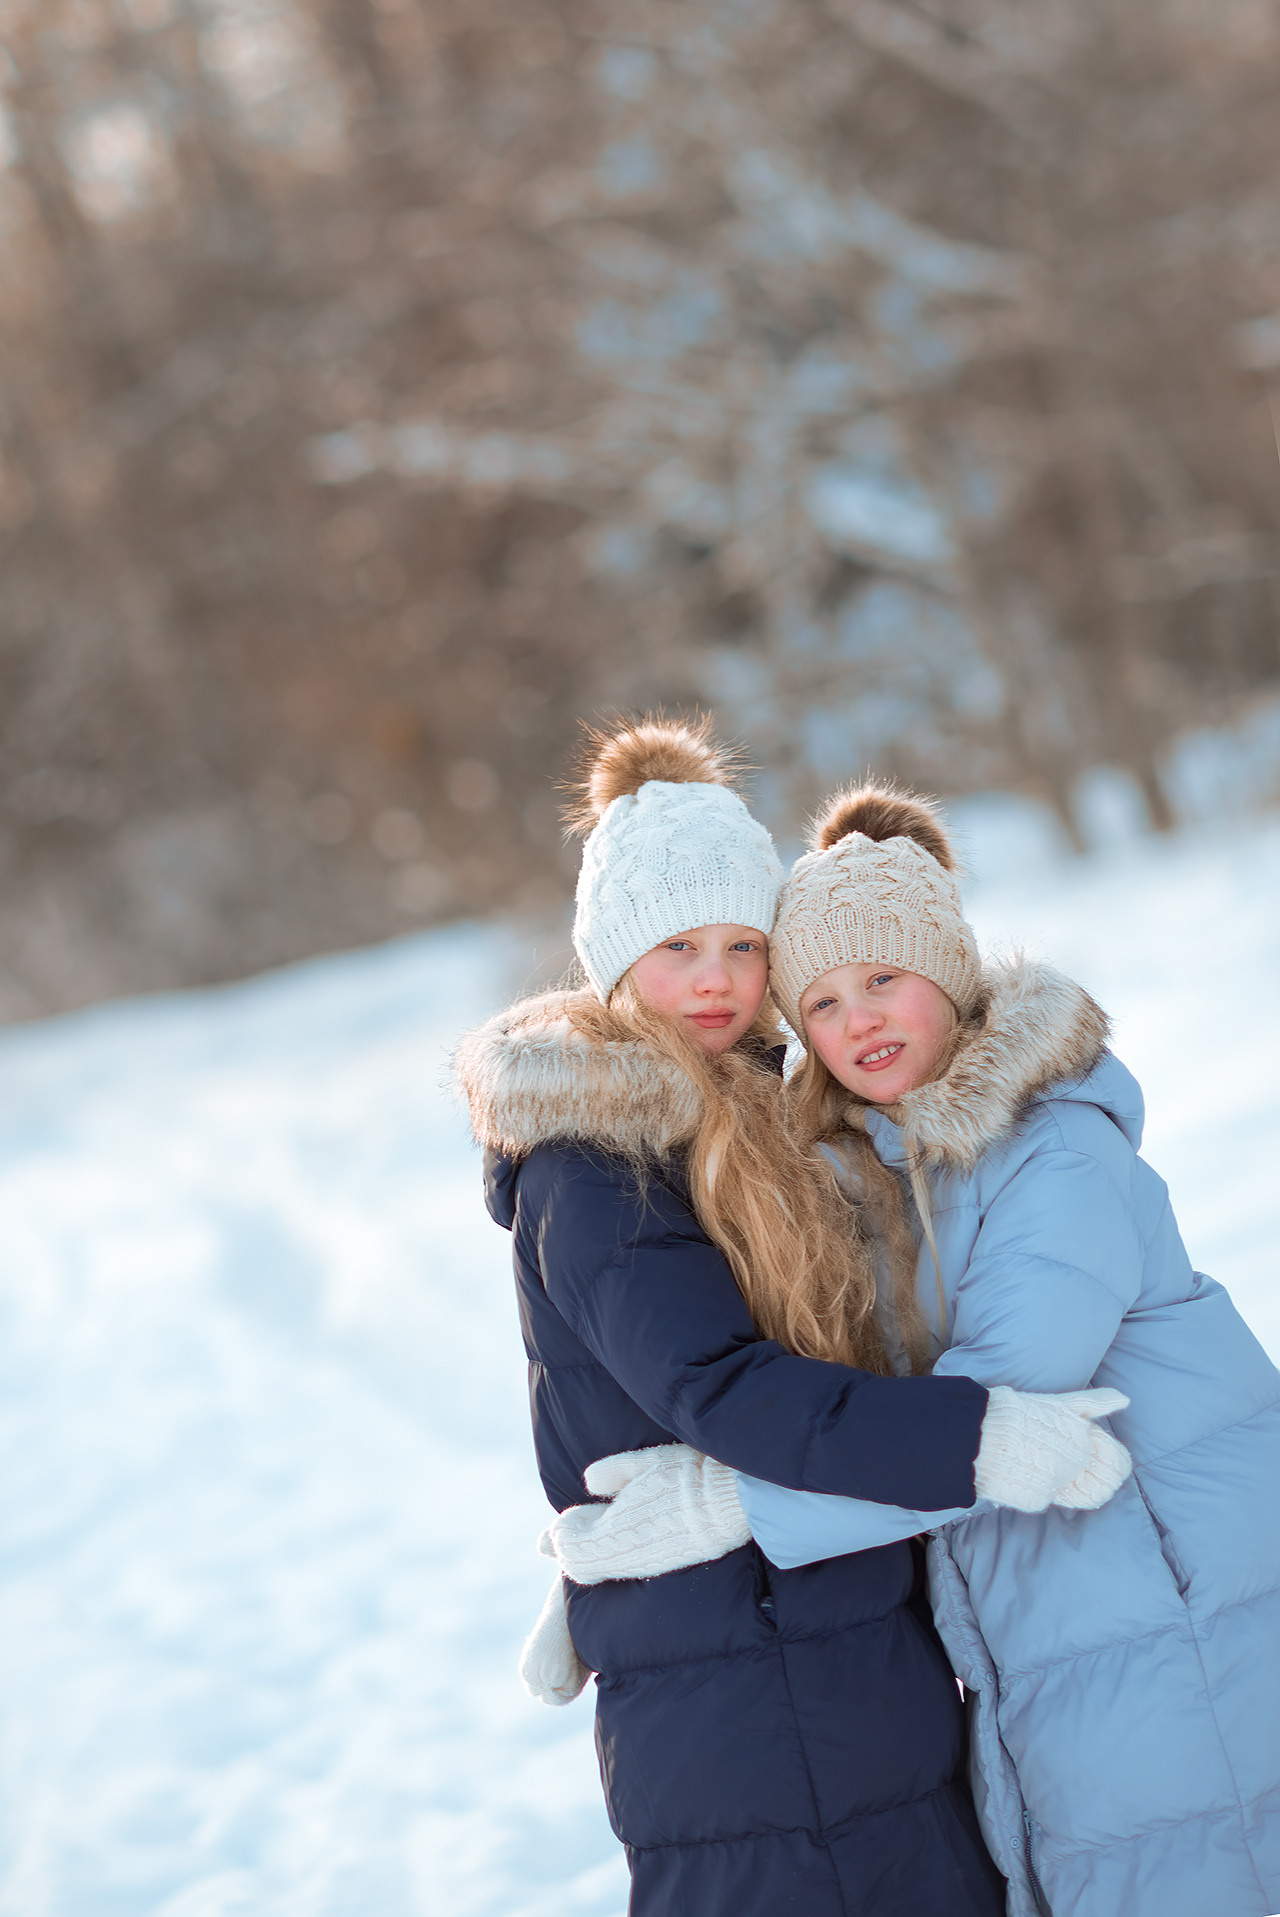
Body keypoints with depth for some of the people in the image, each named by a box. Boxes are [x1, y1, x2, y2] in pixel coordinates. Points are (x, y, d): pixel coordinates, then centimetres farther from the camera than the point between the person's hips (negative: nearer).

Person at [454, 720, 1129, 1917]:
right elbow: (718, 1392, -25)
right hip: (731, 1690, -9)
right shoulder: (589, 1164, -14)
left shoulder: (744, 1114, 15)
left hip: (858, 1658, 9)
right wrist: (976, 1439, -30)